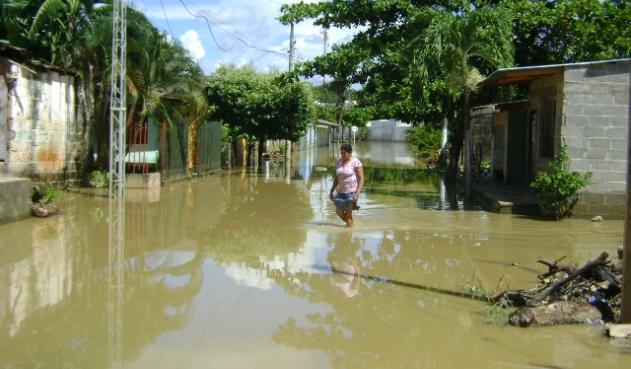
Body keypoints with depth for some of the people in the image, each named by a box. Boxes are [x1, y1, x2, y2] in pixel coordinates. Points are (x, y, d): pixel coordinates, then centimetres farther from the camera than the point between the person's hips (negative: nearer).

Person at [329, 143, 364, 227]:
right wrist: (331, 191, 13)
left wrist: (357, 193, -22)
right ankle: (351, 223, 34)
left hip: (352, 192, -7)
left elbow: (361, 179, -13)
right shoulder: (339, 162, 9)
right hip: (341, 191, 7)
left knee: (348, 213, -5)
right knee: (339, 212, 12)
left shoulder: (356, 162, -11)